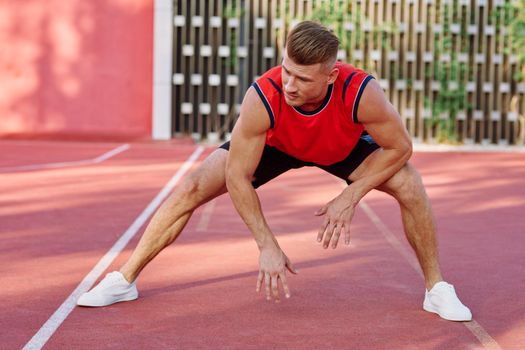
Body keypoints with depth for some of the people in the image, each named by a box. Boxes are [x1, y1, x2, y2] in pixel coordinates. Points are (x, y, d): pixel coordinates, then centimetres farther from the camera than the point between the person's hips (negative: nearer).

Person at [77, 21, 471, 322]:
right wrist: (267, 246, -29)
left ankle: (436, 288, 0)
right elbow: (237, 177, -31)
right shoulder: (262, 97, -42)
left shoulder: (361, 92, -41)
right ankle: (124, 280, 1)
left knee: (409, 184, -21)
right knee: (192, 189, -15)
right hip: (274, 144, 0)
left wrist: (350, 197, -30)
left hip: (344, 147, 1)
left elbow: (400, 147, -23)